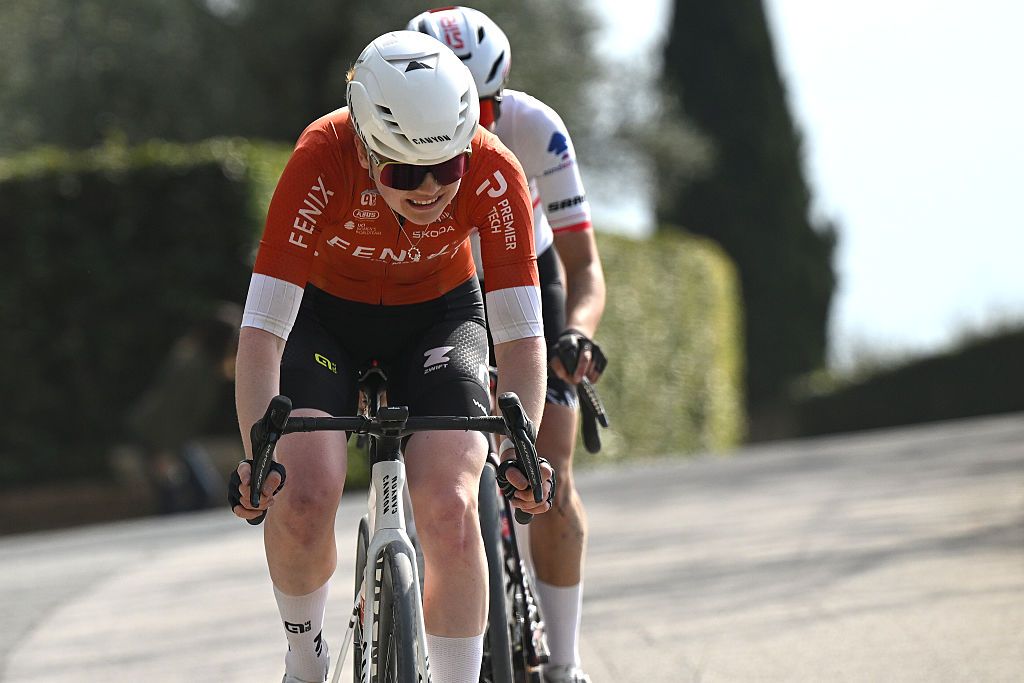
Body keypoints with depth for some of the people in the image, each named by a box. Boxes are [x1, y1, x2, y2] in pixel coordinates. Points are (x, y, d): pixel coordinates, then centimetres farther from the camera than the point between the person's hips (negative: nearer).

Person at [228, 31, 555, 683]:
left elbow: (522, 334, -27)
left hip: (438, 317, 1)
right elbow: (262, 329, -34)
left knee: (449, 507, -21)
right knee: (303, 498, -22)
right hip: (324, 313, -1)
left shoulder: (494, 175, -30)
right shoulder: (322, 160, -34)